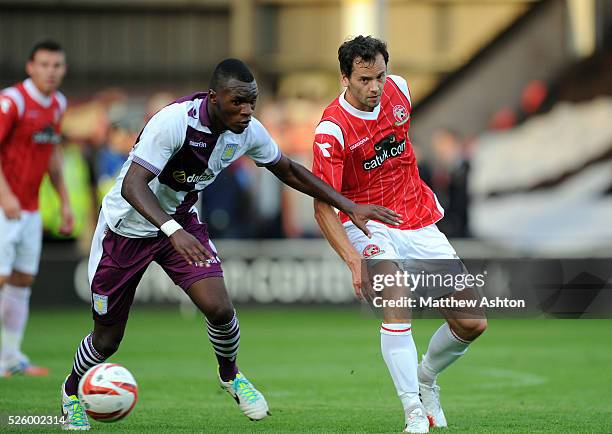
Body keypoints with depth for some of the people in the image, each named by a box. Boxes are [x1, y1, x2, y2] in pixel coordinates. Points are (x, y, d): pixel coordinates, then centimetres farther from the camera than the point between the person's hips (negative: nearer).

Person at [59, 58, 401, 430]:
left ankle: (230, 376, 16)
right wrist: (172, 230, -56)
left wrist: (351, 207, -2)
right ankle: (73, 390, 38)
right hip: (128, 227, -4)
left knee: (219, 308, -17)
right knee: (107, 340, 5)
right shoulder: (174, 121, -33)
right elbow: (132, 184, -40)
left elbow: (289, 171, 4)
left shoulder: (248, 132, -14)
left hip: (182, 222, 4)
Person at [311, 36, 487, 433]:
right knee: (398, 308, -32)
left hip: (419, 221, 6)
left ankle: (425, 378, 28)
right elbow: (323, 207, -22)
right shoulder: (331, 131, -20)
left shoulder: (399, 89, -4)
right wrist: (353, 260, -35)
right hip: (368, 226, -5)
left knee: (472, 323, 0)